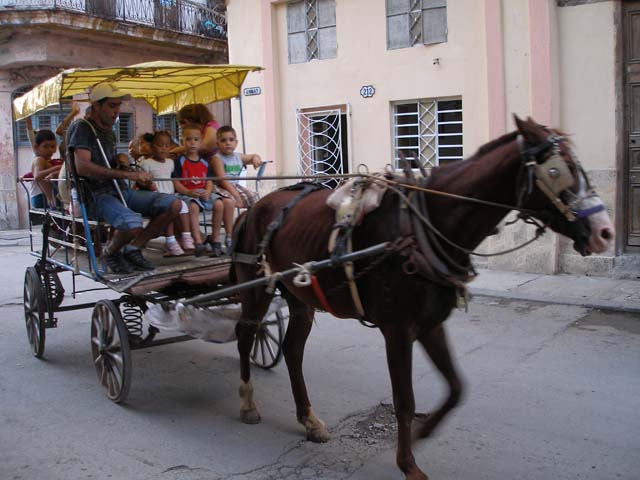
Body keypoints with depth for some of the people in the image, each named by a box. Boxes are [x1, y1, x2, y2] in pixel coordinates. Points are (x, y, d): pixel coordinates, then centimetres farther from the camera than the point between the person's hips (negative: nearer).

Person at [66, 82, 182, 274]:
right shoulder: (82, 128, -6)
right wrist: (128, 174, -29)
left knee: (173, 204, -12)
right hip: (96, 194, -8)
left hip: (120, 190, 8)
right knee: (133, 223, -37)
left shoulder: (108, 131, 21)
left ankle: (133, 248, 0)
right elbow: (82, 166, -23)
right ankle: (111, 252, -3)